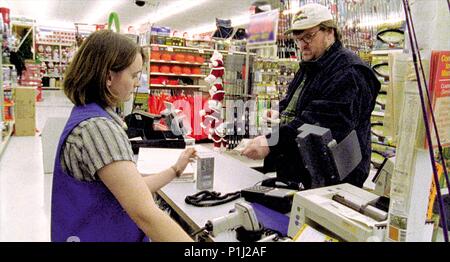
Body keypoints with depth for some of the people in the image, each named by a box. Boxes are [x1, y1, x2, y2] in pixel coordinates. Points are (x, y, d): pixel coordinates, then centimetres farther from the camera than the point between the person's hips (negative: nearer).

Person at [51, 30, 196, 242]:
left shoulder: (90, 116, 4)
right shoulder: (97, 127, -27)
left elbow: (130, 188, 4)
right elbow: (146, 214, -34)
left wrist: (176, 170, 7)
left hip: (99, 235, 9)